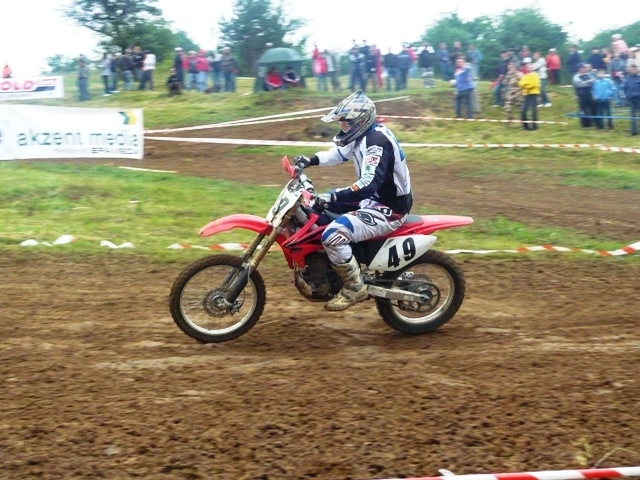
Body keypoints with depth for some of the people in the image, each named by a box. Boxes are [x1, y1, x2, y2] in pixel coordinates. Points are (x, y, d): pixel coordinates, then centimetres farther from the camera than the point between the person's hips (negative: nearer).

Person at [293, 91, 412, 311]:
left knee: (333, 235, -28)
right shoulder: (364, 134, 5)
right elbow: (340, 153, 23)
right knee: (319, 206, 18)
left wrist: (333, 198, -43)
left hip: (389, 209, -11)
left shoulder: (377, 141, -26)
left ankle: (355, 288, -10)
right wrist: (311, 161, 7)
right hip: (374, 198, 11)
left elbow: (369, 184, -38)